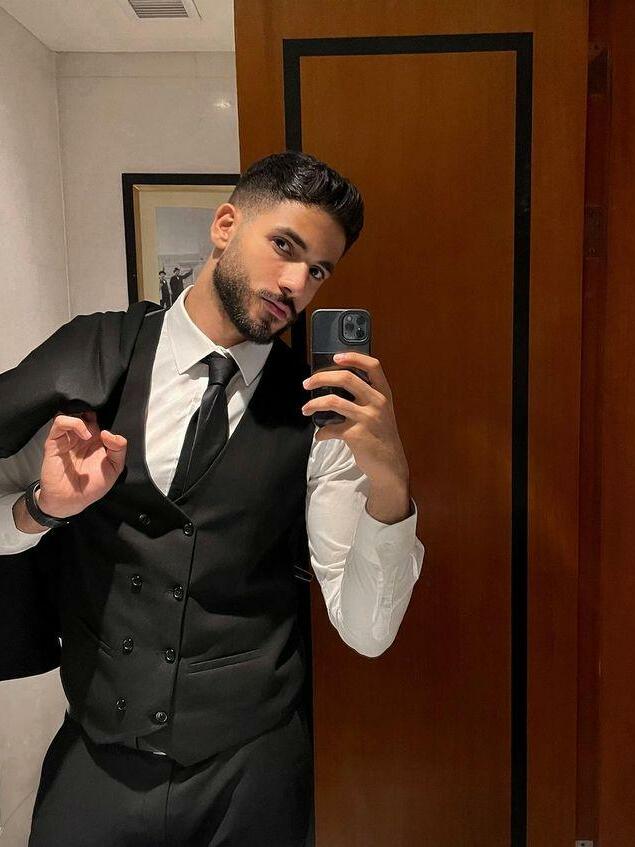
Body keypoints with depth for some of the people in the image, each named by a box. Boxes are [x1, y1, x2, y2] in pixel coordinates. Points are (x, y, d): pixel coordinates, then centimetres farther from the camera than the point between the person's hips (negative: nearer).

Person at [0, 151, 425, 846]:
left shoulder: (323, 414, -11)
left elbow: (366, 631, -13)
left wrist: (388, 480, -28)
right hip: (95, 755, 1)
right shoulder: (90, 353, -8)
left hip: (251, 771, 0)